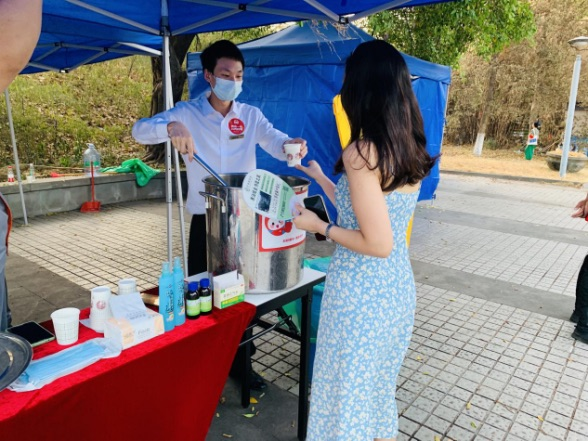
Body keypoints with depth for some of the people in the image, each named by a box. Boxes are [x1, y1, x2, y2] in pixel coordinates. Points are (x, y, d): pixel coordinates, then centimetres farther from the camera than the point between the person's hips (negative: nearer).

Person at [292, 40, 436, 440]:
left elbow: (377, 244, -23)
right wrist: (323, 180, 20)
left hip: (362, 292, -8)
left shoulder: (361, 152, -21)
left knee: (349, 392, 14)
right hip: (399, 287, 8)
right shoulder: (411, 151, 3)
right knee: (381, 386, 27)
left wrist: (320, 227, -10)